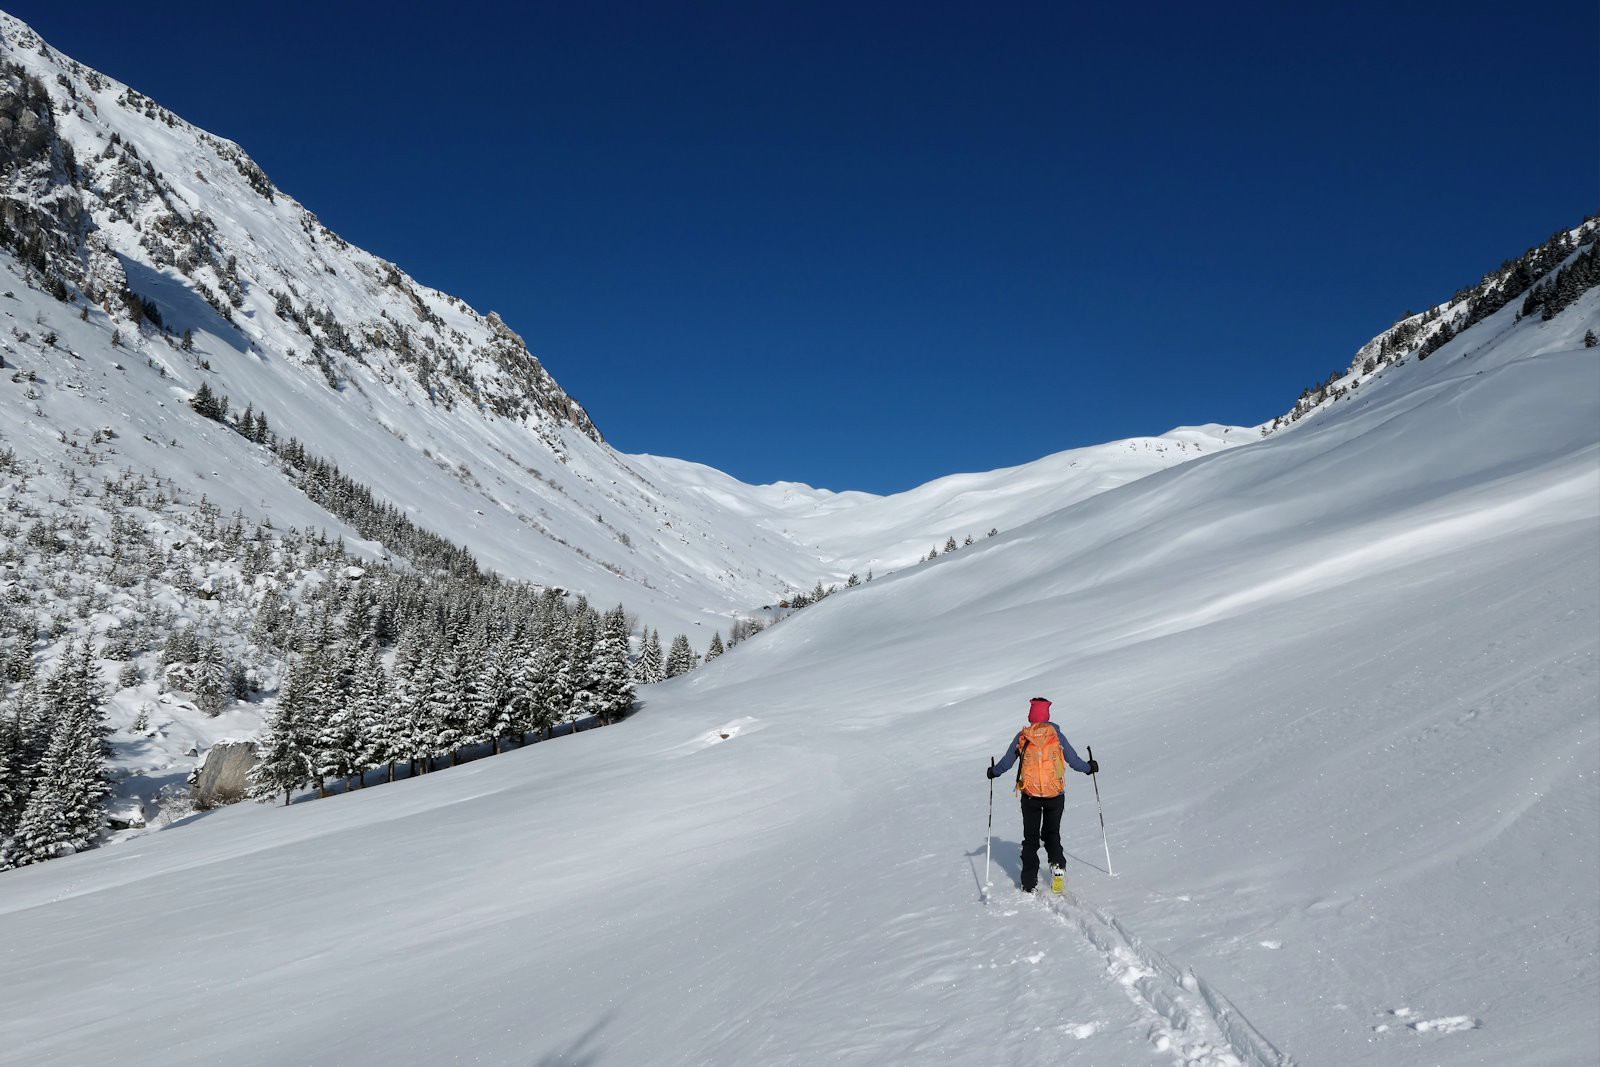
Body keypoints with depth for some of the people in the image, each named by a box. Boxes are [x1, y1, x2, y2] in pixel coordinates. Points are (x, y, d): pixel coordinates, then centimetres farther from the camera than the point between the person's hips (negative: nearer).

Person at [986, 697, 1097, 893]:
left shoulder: (1022, 737, -3)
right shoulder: (1056, 735, -4)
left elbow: (1006, 762, 3)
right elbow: (1073, 760, 1)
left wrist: (993, 772, 23)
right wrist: (1089, 768, 20)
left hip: (1030, 795, 0)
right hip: (1055, 794, 0)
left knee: (1030, 838, 12)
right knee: (1052, 833, 18)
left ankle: (1029, 884, 8)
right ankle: (1058, 866, -9)